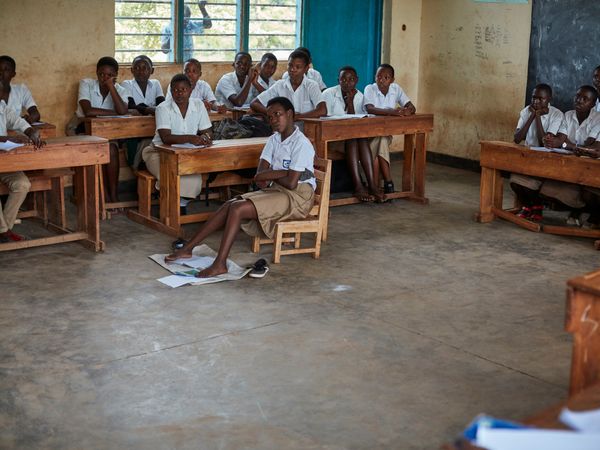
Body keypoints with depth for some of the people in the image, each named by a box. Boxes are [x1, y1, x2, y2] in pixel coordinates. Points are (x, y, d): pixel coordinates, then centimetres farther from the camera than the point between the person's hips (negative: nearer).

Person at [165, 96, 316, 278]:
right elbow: (259, 177, 4)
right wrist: (281, 173, -17)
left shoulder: (301, 144, -15)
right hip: (277, 191, 8)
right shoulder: (274, 140, 11)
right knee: (228, 206, -6)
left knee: (237, 209, -22)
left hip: (297, 197, -8)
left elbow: (291, 183, -22)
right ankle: (187, 248, -4)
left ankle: (220, 263, -24)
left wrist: (270, 175, -3)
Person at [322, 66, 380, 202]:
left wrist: (350, 102, -15)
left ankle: (372, 185, -37)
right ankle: (358, 187, -41)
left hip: (353, 137, 4)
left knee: (363, 139, -29)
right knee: (352, 140, -33)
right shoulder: (329, 94, -6)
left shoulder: (359, 97, 5)